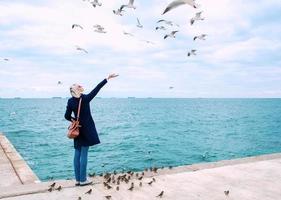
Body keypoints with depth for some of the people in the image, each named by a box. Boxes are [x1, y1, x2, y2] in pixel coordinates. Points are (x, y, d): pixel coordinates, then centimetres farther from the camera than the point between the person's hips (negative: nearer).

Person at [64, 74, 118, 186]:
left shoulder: (70, 101, -1)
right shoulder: (85, 98, -15)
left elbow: (67, 116, 2)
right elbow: (97, 89, -10)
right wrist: (107, 78, -4)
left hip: (77, 129, 5)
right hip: (86, 130, -5)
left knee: (77, 154, 10)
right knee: (84, 154, -1)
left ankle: (78, 179, 17)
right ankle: (83, 180, 6)